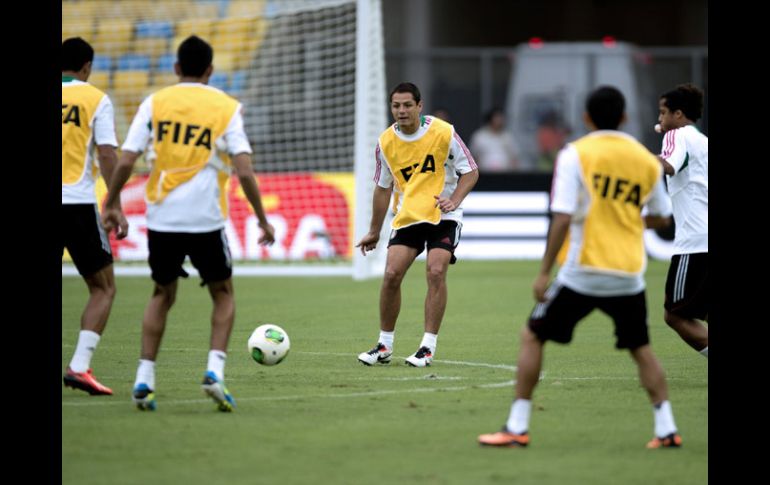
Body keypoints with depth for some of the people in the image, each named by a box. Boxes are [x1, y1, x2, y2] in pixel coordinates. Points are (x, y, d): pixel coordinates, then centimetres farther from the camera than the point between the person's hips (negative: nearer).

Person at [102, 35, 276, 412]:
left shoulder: (155, 103, 4)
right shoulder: (226, 107, 1)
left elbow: (126, 161, -2)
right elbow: (244, 171, -7)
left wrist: (112, 204, 12)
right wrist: (262, 219, 1)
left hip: (161, 217, 2)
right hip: (206, 218, -2)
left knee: (162, 295, 19)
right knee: (222, 294, 16)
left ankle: (144, 379, 9)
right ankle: (215, 370, -3)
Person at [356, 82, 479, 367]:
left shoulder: (443, 133, -11)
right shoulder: (386, 143, -1)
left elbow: (470, 171, -5)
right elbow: (383, 188, 11)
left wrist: (454, 199, -22)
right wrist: (374, 232, 14)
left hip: (443, 215, -3)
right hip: (407, 216, 3)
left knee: (435, 272, -18)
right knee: (391, 274, -8)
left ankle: (428, 347, -12)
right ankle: (384, 346, 7)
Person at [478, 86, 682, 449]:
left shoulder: (575, 154, -6)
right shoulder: (647, 160, 6)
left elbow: (562, 218, -13)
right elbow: (661, 218, 15)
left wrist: (544, 272, -9)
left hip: (583, 271, -3)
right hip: (629, 274, 3)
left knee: (532, 337, 9)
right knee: (640, 348, 19)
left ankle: (517, 428, 4)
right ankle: (666, 429, 9)